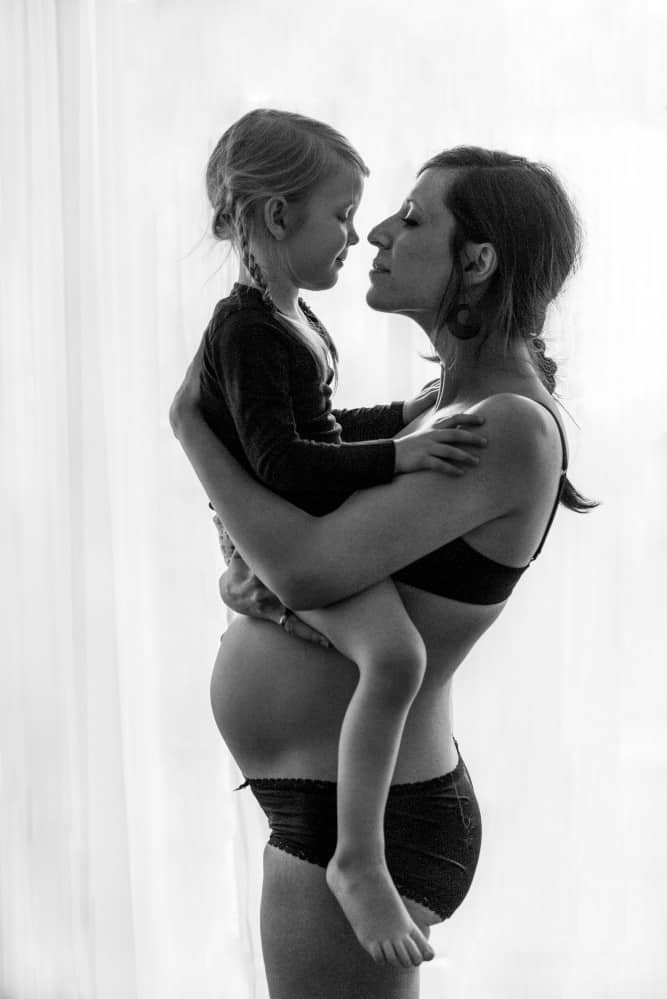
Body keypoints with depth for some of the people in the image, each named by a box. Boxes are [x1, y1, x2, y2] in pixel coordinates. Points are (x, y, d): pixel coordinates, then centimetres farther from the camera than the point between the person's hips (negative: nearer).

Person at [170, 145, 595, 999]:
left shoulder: (512, 427, -20)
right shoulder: (453, 407, 9)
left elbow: (309, 570, -27)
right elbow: (317, 555, 12)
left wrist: (190, 425, -14)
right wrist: (253, 584, -12)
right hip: (333, 801, 9)